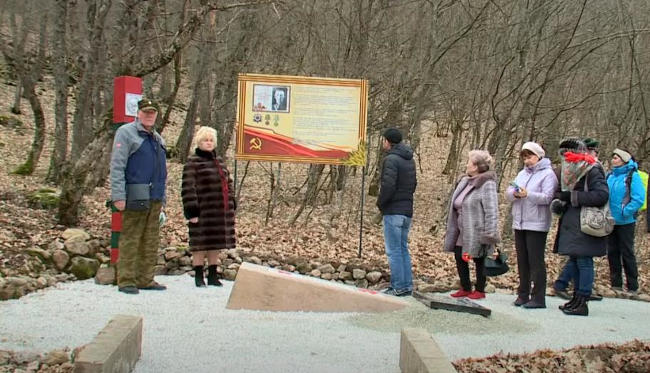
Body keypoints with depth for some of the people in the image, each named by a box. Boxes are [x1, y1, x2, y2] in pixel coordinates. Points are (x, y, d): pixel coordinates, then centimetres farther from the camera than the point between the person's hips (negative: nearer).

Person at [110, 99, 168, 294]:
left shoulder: (157, 138, 21)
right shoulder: (126, 133, -1)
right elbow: (117, 166, -9)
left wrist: (162, 198, 20)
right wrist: (118, 195, -17)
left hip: (154, 199, 7)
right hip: (136, 197, -7)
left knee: (151, 242, 8)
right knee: (130, 240, -6)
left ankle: (145, 279, 13)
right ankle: (126, 280, -2)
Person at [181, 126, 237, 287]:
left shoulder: (219, 160, 17)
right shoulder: (192, 162, -5)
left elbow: (228, 182, 23)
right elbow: (188, 188, -11)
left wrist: (232, 205, 15)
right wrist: (192, 211, -17)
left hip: (221, 211, 7)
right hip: (203, 212, -7)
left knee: (216, 244, 11)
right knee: (201, 244, -1)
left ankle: (212, 276, 20)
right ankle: (198, 277, 7)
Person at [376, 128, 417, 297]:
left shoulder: (391, 159, -14)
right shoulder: (410, 160, 15)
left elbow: (388, 185, -21)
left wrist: (380, 202, -7)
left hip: (393, 211, -9)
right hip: (407, 210, 9)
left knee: (393, 250, -4)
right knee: (403, 249, 13)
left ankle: (398, 286, -3)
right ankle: (407, 285, 14)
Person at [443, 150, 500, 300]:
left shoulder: (487, 184, -16)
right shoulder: (465, 181, 10)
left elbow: (491, 210, -20)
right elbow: (456, 206, 16)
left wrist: (489, 233, -23)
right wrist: (451, 229, 18)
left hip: (477, 231, -8)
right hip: (463, 231, 8)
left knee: (479, 260, 4)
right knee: (459, 257, 10)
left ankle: (480, 290, 18)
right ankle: (465, 288, 23)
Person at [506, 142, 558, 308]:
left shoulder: (548, 174, -5)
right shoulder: (522, 174, 17)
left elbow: (548, 197, -18)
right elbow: (508, 193, 10)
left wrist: (528, 195, -28)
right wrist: (514, 193, -13)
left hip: (536, 225, -7)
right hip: (519, 224, 7)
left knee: (536, 261, -6)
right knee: (522, 261, 11)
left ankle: (538, 298, -2)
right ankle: (523, 294, 19)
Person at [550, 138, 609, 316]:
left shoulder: (592, 172, -10)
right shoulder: (569, 174, 15)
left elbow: (602, 195, -21)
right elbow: (561, 193, 23)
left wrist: (572, 197, -20)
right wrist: (557, 202, -2)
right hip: (571, 226, 8)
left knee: (584, 262, -6)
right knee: (574, 261, 12)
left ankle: (582, 303, -3)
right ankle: (576, 299, 21)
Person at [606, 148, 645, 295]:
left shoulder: (632, 176, -9)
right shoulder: (610, 176, 9)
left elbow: (639, 199, -16)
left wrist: (625, 212, -20)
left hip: (625, 222, -6)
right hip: (610, 221, 6)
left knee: (627, 254, 0)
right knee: (612, 253, 10)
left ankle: (633, 288, 8)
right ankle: (616, 285, 20)